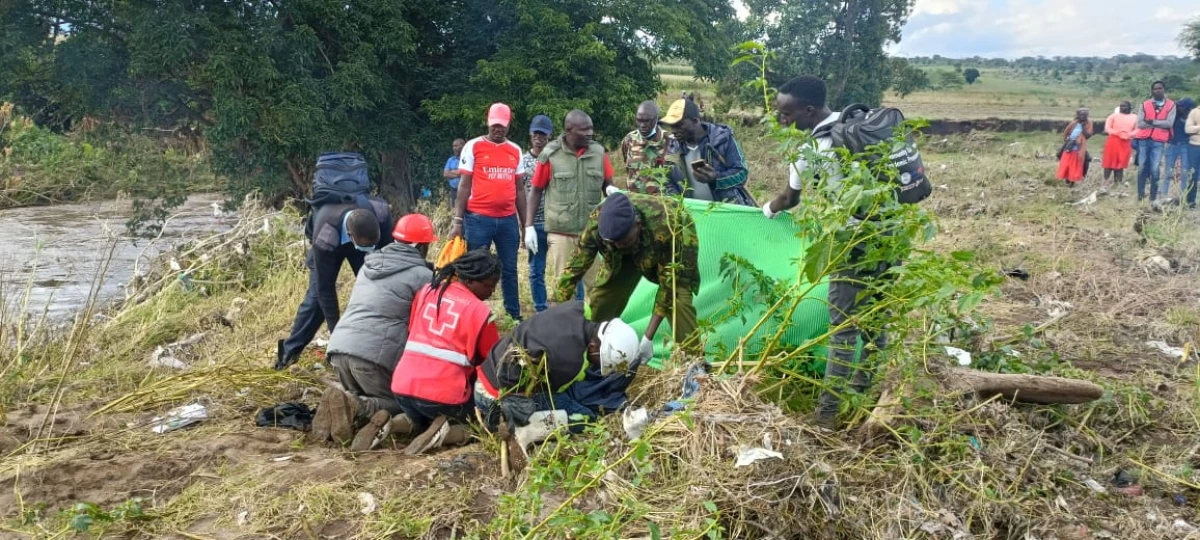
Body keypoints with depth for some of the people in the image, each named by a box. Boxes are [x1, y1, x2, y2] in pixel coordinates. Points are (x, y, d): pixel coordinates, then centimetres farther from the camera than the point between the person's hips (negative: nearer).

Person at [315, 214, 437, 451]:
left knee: (360, 398, 26)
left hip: (339, 345, 7)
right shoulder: (421, 275, -1)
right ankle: (354, 408, -16)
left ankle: (347, 405, -8)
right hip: (375, 354, -6)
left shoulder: (369, 264, 20)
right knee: (401, 404, 11)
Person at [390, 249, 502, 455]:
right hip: (443, 396, -6)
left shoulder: (426, 291, 11)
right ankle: (446, 432, -10)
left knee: (421, 418, 38)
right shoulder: (480, 311, -5)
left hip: (402, 387, 6)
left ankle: (409, 421, 6)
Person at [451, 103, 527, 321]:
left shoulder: (515, 150, 9)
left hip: (508, 220, 4)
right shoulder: (473, 146, -2)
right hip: (478, 219, -4)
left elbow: (519, 189, 14)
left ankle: (515, 316, 19)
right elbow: (464, 185, -2)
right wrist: (458, 221, -7)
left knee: (509, 270, 11)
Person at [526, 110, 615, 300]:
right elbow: (536, 191, 2)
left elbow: (607, 184, 12)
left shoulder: (599, 151, 1)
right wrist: (529, 226, -2)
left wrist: (612, 191, -12)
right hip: (561, 232, -2)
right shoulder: (551, 154, -6)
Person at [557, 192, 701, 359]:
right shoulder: (595, 225, -35)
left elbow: (669, 282, -34)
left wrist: (648, 337, -34)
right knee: (602, 296, -5)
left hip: (676, 241, -3)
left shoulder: (664, 226, -43)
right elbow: (574, 269, -27)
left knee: (676, 298, -23)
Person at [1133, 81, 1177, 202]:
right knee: (1142, 168, 4)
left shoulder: (1171, 105, 4)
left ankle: (1153, 197, 1)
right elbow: (1140, 124, -4)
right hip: (1143, 140, 2)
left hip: (1158, 142, -2)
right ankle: (1140, 194, 10)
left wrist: (1152, 121, -10)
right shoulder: (1144, 105, 7)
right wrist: (1159, 124, -7)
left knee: (1154, 169, -5)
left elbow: (1169, 123, -7)